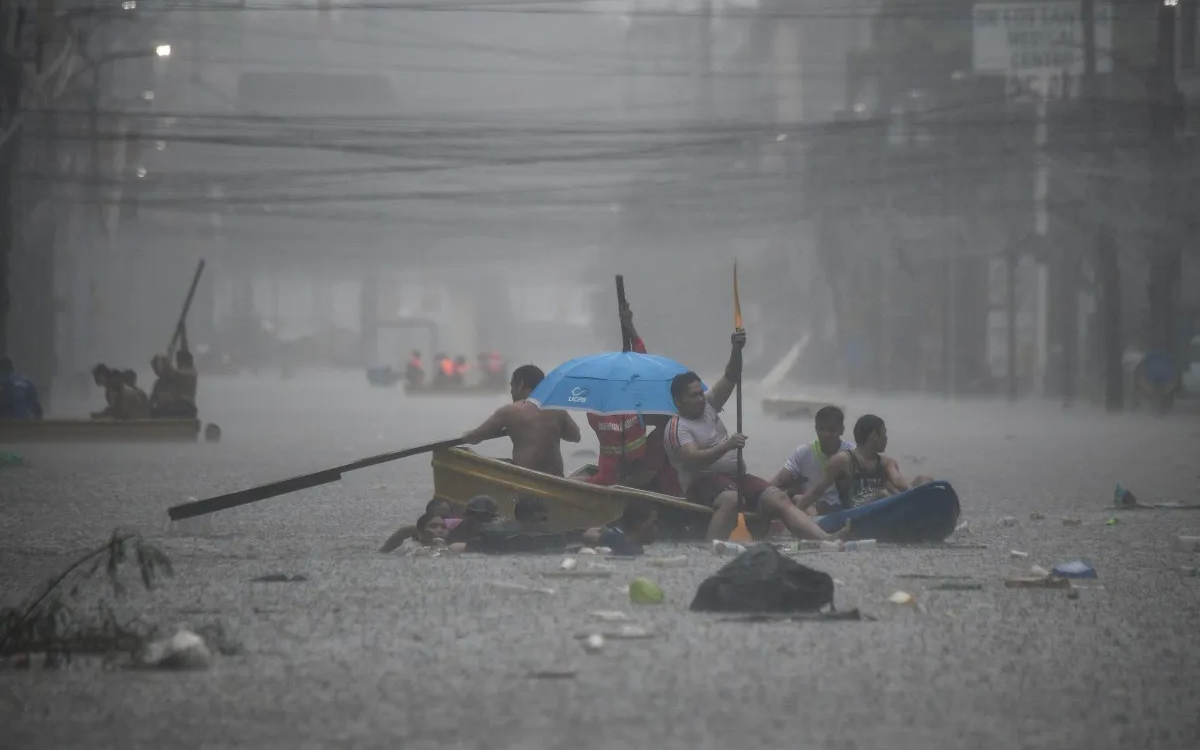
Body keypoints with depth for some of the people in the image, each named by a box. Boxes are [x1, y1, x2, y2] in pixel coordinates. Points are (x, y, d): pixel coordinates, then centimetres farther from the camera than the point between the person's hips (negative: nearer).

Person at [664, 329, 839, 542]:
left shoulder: (708, 406, 15)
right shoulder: (677, 428, -7)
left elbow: (731, 378, 8)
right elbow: (694, 460, -23)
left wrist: (737, 349, -9)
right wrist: (727, 446, -32)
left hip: (735, 476, 8)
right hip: (703, 482, -8)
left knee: (779, 498, -11)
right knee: (731, 499, -41)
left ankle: (826, 540, -25)